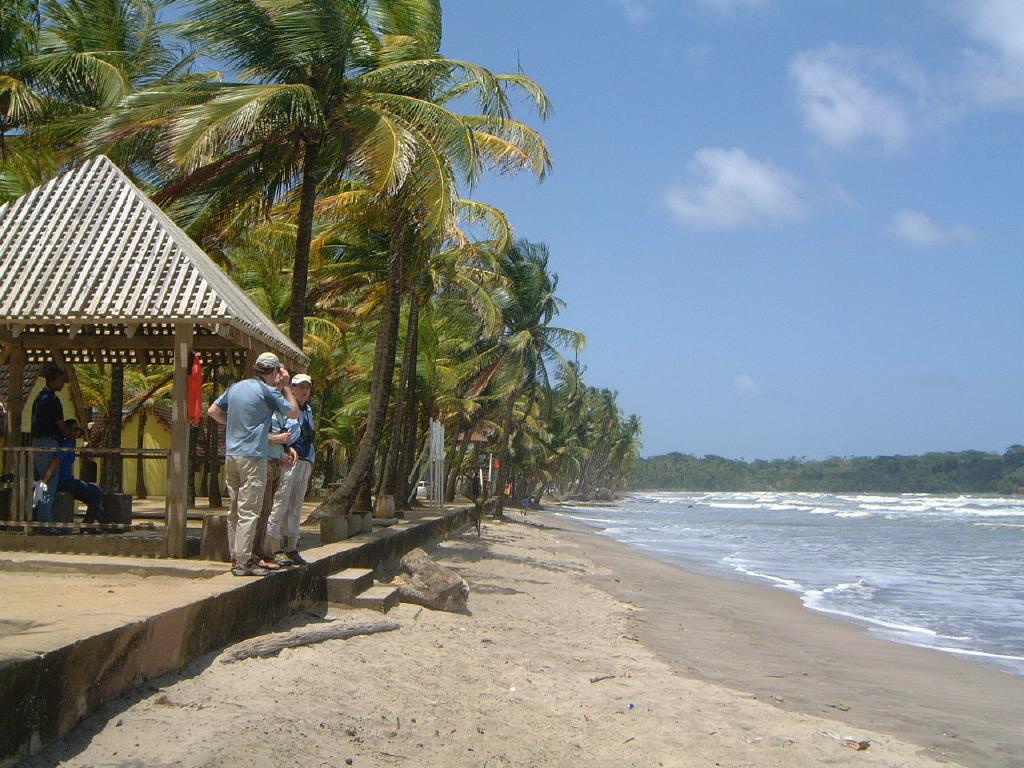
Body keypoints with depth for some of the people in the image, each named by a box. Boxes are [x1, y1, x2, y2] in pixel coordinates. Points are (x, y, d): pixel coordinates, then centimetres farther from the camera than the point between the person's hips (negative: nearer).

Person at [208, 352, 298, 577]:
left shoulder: (235, 387, 12)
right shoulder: (267, 391, -8)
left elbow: (213, 411, 19)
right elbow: (294, 412, 2)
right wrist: (285, 386, 10)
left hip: (231, 455, 7)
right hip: (252, 457, -7)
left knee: (235, 510, 12)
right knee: (248, 511, -7)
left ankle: (236, 557, 17)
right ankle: (243, 562, -8)